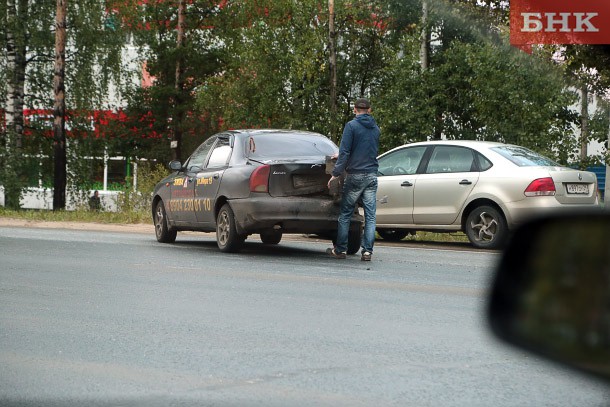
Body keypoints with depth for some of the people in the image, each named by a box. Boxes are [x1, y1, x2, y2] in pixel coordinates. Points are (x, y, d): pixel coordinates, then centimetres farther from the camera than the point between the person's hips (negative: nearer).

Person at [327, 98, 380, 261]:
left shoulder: (352, 126, -7)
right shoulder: (375, 128, 12)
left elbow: (344, 152, -14)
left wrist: (336, 173, -10)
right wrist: (342, 157, 34)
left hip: (355, 175, -4)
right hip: (372, 176, 4)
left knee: (345, 214, 5)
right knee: (370, 216, 4)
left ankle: (340, 250, 8)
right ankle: (367, 251, 0)